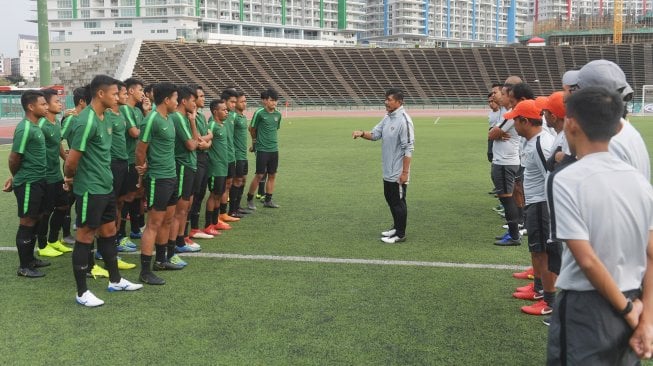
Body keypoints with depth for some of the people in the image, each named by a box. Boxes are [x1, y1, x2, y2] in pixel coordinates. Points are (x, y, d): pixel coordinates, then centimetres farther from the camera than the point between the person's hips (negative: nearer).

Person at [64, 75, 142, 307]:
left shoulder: (103, 118, 9)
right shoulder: (87, 121, -21)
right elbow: (72, 159, -19)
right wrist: (70, 178, 0)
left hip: (106, 187, 9)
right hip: (90, 190, -9)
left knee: (108, 232, 17)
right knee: (85, 237, 1)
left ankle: (115, 280, 31)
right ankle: (82, 292, 11)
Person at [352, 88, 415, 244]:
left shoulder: (403, 120, -20)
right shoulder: (387, 118, 8)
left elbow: (408, 149, -21)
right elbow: (375, 134, 10)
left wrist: (405, 172, -22)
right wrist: (362, 133, -11)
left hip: (398, 173, -9)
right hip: (388, 172, 9)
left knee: (398, 202, 2)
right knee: (390, 199, 20)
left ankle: (400, 234, 14)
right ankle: (397, 227, 35)